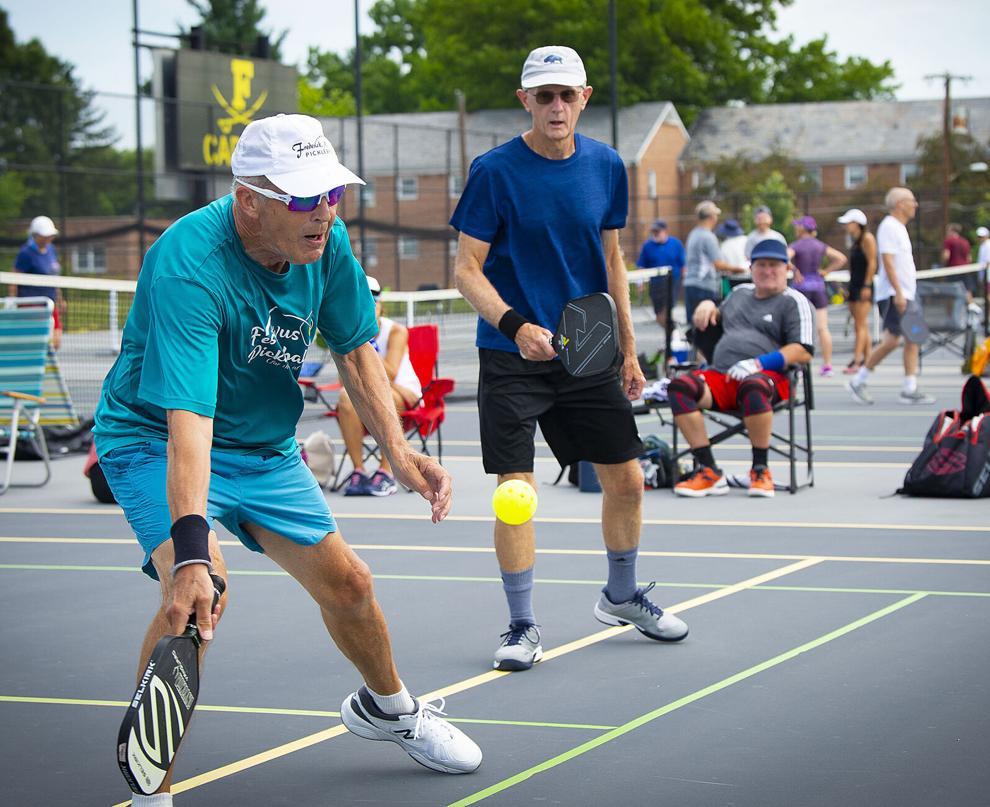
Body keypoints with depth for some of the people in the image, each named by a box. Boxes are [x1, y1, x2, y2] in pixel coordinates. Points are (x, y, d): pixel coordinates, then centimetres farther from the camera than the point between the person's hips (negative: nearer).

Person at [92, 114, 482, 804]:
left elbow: (355, 349, 4)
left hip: (264, 446, 7)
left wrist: (398, 449, -8)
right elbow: (187, 420, -45)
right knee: (199, 594, -31)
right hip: (156, 438, -6)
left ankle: (388, 708, 43)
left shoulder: (326, 240, -13)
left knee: (348, 585, 11)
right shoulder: (189, 267, -35)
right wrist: (191, 552, -55)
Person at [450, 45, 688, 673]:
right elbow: (467, 269, -10)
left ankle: (621, 597, 32)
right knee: (515, 487, -8)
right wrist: (514, 324, -27)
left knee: (626, 479, 9)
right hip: (512, 356, -4)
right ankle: (523, 626, 6)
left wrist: (628, 351, 14)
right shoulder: (496, 171, -10)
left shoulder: (606, 167, 3)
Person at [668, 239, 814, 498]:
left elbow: (803, 351, -6)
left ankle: (760, 470, -24)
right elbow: (718, 320, 46)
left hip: (770, 377, -5)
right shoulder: (741, 292, 27)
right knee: (680, 386, -24)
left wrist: (759, 364, -17)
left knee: (752, 387, -42)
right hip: (720, 376, 5)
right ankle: (708, 472, -26)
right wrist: (709, 306, 22)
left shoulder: (793, 301, 8)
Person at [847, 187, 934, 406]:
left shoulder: (899, 228, 19)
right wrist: (898, 293, -25)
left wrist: (904, 293, 21)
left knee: (912, 340, 3)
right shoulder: (889, 227, -11)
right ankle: (858, 381, -3)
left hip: (904, 294, 10)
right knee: (892, 340, -12)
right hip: (892, 295, -10)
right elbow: (887, 262, -19)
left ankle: (910, 390, 3)